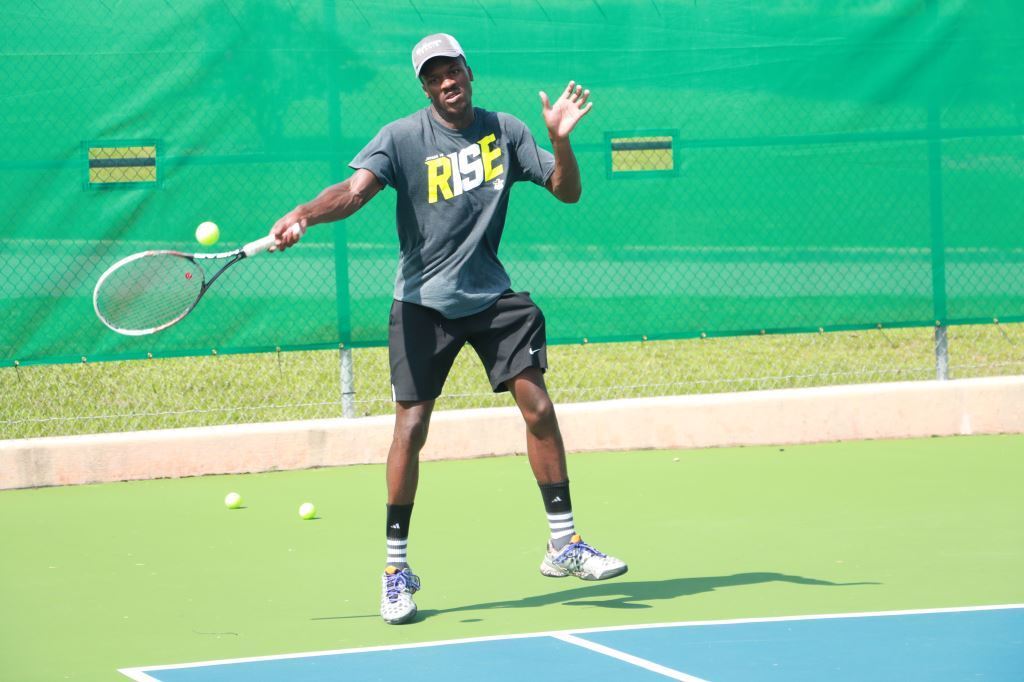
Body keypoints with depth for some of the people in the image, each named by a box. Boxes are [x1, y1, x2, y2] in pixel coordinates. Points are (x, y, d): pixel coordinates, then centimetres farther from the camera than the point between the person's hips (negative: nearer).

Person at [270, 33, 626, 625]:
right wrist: (304, 214, -42)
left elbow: (567, 191, 3)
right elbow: (356, 189, -22)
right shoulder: (402, 138, -8)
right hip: (423, 301, -3)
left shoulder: (505, 131, 2)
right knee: (411, 427, -7)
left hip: (492, 295, 3)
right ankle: (397, 570, 5)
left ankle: (564, 545, 9)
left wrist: (561, 139, -16)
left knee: (539, 409, -4)